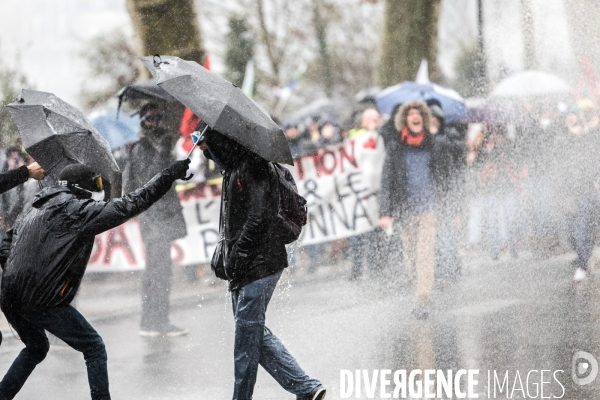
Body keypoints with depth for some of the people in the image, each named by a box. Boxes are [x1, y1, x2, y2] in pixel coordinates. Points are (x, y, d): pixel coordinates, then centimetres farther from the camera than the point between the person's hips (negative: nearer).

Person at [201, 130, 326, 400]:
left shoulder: (252, 169, -14)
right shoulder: (234, 169, 16)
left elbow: (258, 219, -20)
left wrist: (235, 260, -19)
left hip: (258, 266, -10)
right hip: (243, 269, 10)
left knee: (247, 336, -4)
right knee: (255, 334, 11)